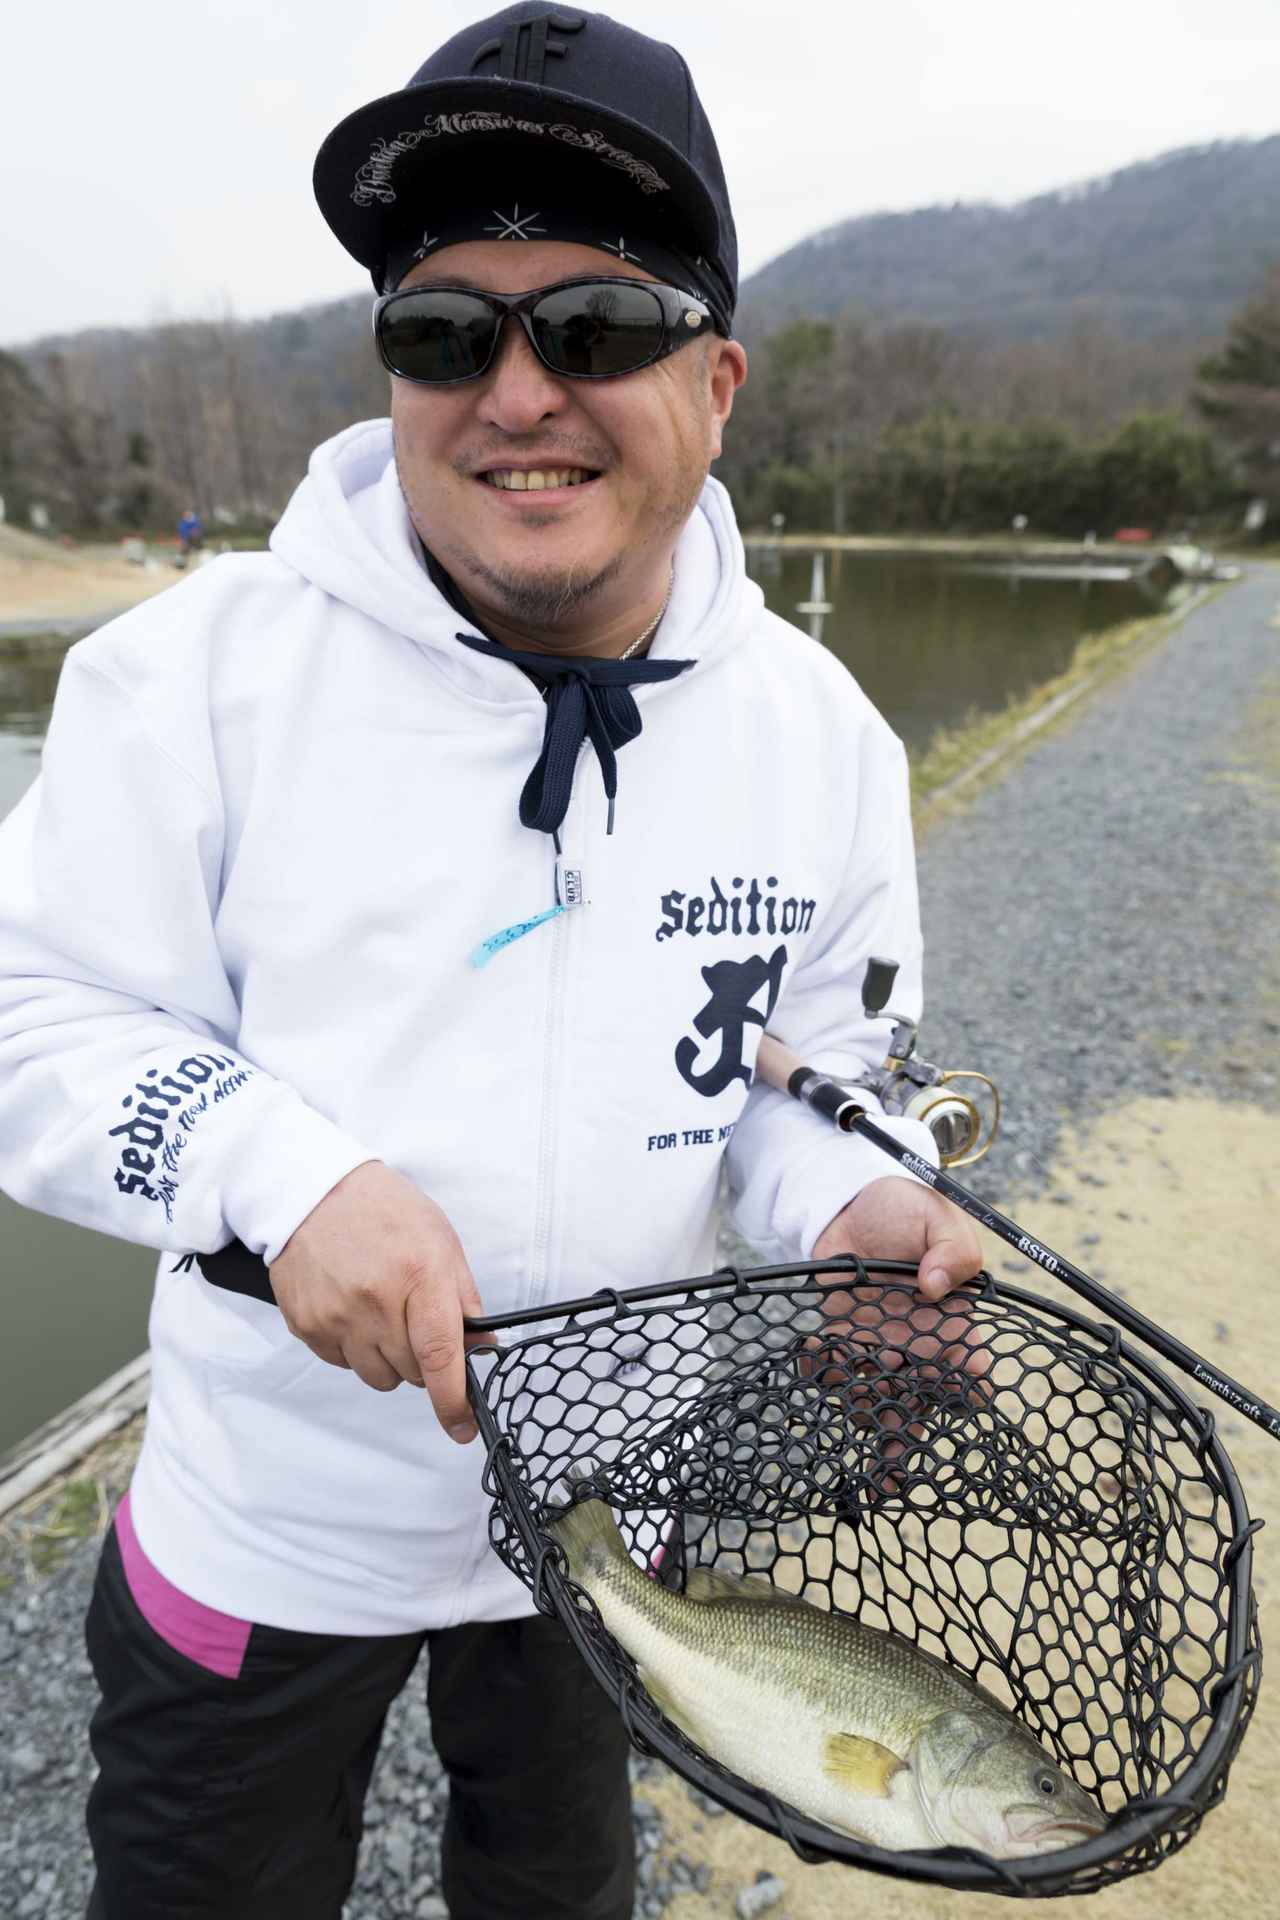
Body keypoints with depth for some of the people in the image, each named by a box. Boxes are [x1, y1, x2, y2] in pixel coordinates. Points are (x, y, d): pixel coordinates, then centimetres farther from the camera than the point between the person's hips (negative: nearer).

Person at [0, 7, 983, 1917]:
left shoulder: (821, 728, -9)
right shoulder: (205, 664, -19)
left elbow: (813, 1066, 1)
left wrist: (851, 1200, -19)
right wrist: (286, 1174, -30)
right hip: (269, 1508, -2)